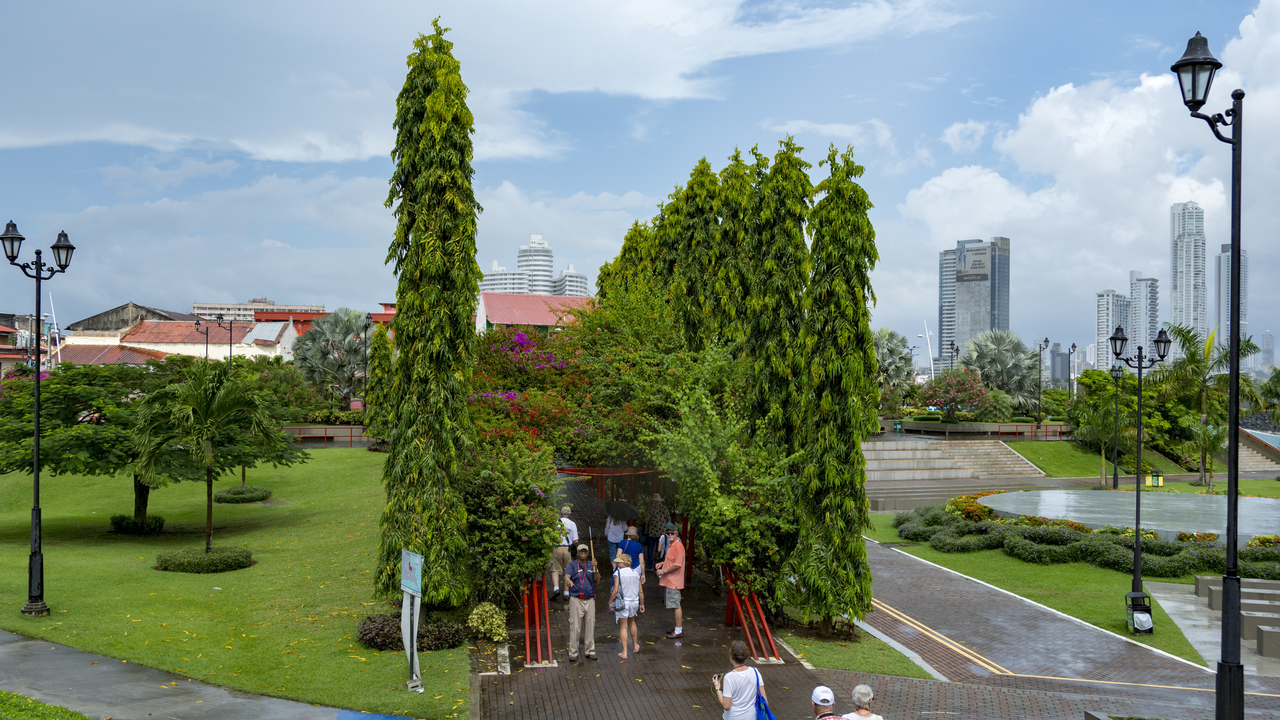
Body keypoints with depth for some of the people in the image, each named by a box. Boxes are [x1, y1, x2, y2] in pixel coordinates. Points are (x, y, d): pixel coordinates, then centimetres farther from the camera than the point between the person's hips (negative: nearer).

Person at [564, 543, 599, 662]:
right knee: (575, 627, -4)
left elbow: (597, 581, 0)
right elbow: (567, 576, -22)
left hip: (590, 600, 3)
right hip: (576, 600, -3)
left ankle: (589, 651, 18)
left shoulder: (592, 565, 9)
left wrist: (595, 569, -15)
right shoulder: (572, 565, -2)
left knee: (590, 626, 7)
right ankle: (573, 653, 2)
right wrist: (568, 581, -45)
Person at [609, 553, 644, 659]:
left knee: (623, 627, 3)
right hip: (634, 602, 5)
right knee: (632, 623, 27)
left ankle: (624, 652, 4)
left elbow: (615, 590, -19)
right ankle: (636, 646, 38)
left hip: (622, 602, -5)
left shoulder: (618, 573, -13)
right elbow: (641, 592, 5)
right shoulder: (635, 573, 3)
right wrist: (642, 604, 16)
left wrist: (610, 602, -7)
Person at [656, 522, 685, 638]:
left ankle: (678, 631, 2)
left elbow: (677, 564, -23)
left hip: (674, 581, -10)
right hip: (669, 580, 10)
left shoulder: (678, 546, -17)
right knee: (674, 605, 15)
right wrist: (662, 563, 12)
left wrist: (664, 571, -16)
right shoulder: (671, 545, 14)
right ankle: (678, 628, 23)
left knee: (675, 605, -4)